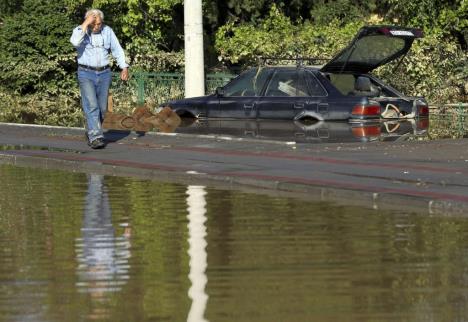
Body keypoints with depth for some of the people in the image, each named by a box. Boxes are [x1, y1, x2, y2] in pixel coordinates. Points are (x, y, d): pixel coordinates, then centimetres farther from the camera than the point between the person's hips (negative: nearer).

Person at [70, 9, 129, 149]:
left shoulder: (108, 31, 3)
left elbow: (117, 50, 6)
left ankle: (91, 133, 26)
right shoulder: (80, 30, -6)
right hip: (86, 74, -3)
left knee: (102, 108, 7)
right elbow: (75, 42, -28)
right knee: (91, 106, -16)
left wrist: (124, 68, -5)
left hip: (104, 74, 4)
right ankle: (95, 137, -22)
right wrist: (86, 24, -26)